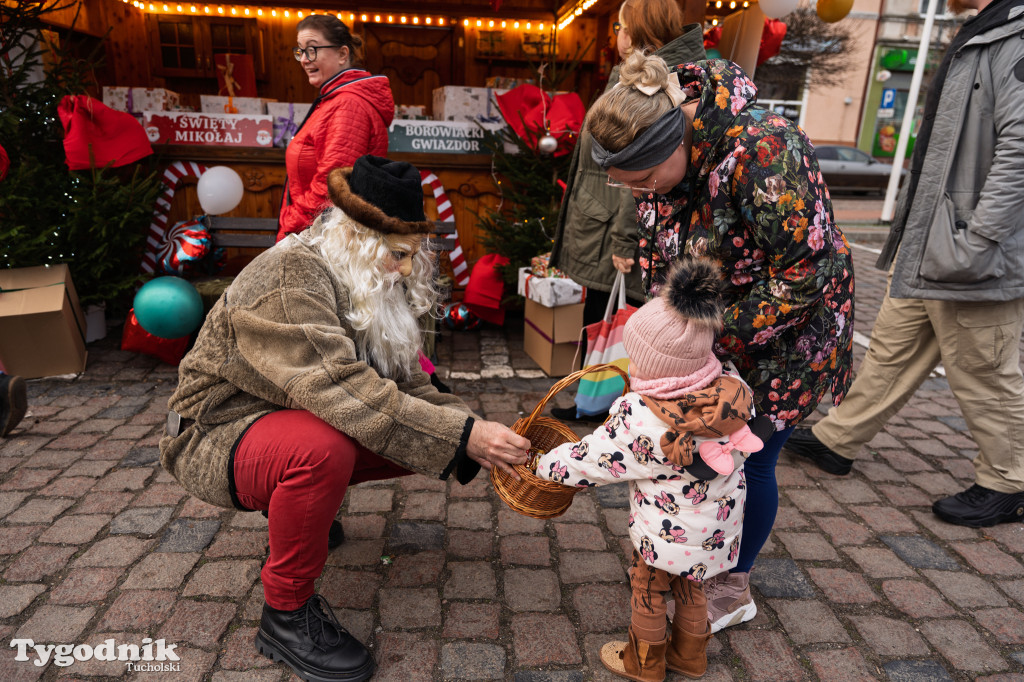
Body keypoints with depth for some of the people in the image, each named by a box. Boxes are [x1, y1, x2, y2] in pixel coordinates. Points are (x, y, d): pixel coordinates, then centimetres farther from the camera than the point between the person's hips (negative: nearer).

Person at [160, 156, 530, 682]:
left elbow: (404, 383, -4)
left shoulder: (369, 288, 0)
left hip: (298, 422, 8)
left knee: (421, 438, -5)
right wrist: (461, 436, -41)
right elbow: (338, 386, -40)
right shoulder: (289, 277, -27)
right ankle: (285, 617, -14)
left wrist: (476, 435, -19)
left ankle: (303, 504, 19)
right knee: (322, 447, -38)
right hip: (217, 439, -8)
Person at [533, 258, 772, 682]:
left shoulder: (639, 417, -33)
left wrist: (545, 464, -4)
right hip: (718, 528, 6)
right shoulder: (732, 390, -17)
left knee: (646, 590, 19)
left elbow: (590, 461, -21)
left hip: (667, 532, -6)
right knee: (689, 587, 27)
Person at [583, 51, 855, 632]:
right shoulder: (665, 147, -8)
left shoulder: (762, 151, -32)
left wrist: (725, 335, -24)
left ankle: (733, 591, 29)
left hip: (787, 330, -6)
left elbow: (810, 268, -29)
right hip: (707, 325, 7)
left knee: (747, 458, 4)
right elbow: (657, 248, 5)